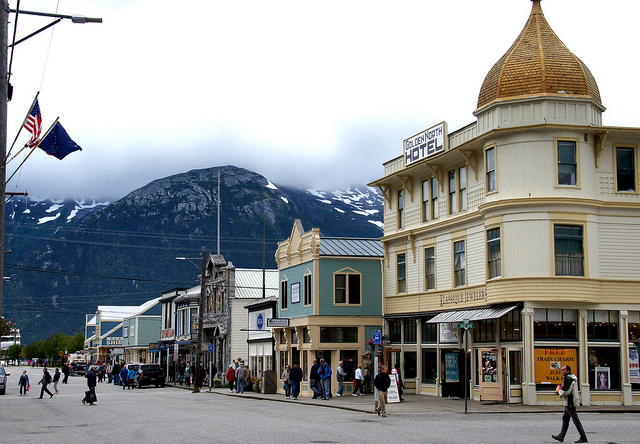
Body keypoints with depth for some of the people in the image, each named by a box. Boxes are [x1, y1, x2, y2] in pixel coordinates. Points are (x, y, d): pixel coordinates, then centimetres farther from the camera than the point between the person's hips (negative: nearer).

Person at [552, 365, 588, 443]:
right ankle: (561, 436, 19)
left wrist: (559, 391, -4)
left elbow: (565, 392, -22)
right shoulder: (572, 377, 14)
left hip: (570, 403, -11)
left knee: (576, 420, -7)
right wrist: (561, 388, 13)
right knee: (565, 418, 14)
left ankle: (583, 438, -4)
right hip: (570, 403, 11)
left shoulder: (568, 379, -19)